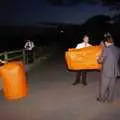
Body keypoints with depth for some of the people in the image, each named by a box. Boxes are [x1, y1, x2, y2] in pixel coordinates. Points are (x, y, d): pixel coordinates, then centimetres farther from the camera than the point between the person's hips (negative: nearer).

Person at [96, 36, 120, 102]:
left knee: (103, 86, 12)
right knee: (111, 86, 18)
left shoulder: (106, 49, -16)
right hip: (115, 71, 5)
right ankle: (110, 98, 31)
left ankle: (102, 98, 26)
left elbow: (100, 61, -10)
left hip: (106, 71, -5)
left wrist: (98, 59, 14)